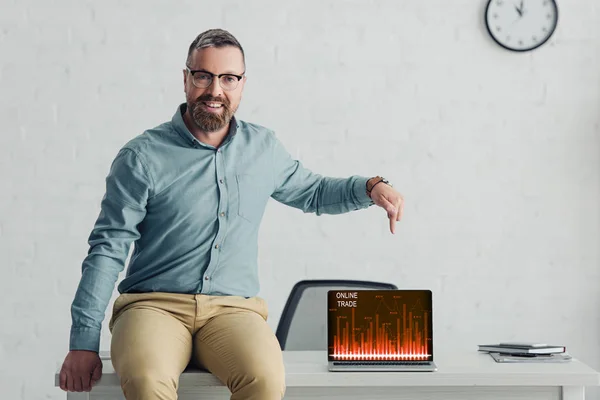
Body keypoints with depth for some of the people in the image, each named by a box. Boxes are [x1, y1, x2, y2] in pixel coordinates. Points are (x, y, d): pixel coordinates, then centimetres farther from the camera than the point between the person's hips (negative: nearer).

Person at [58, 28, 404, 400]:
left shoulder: (264, 147, 13)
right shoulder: (143, 156, -1)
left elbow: (312, 192, 30)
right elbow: (108, 248, -2)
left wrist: (370, 187, 11)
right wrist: (84, 341, -8)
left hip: (233, 309, 3)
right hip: (154, 304, -2)